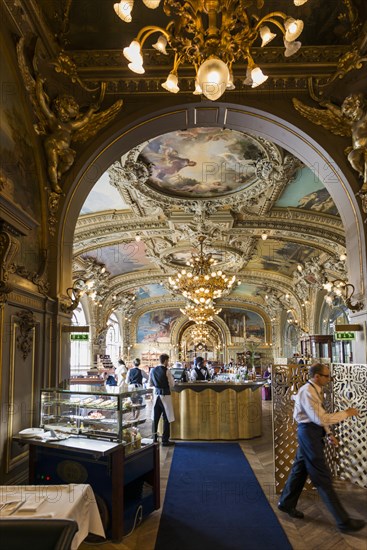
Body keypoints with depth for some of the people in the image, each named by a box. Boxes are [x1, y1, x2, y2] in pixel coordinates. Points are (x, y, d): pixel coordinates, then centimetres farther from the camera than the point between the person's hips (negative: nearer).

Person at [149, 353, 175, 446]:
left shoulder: (153, 370, 3)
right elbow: (172, 384, -9)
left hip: (156, 395, 6)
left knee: (155, 418, 12)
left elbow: (150, 384, 11)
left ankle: (154, 438, 19)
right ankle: (165, 440, 7)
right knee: (166, 419, 3)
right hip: (165, 395, -5)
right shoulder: (166, 371, -13)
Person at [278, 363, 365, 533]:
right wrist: (346, 413, -20)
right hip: (309, 432, -10)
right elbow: (320, 418, -27)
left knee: (300, 469, 19)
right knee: (322, 477, -2)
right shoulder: (307, 392, -22)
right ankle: (343, 521, 6)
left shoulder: (314, 391, 10)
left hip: (311, 433, 10)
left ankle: (286, 503, 34)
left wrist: (329, 433, 9)